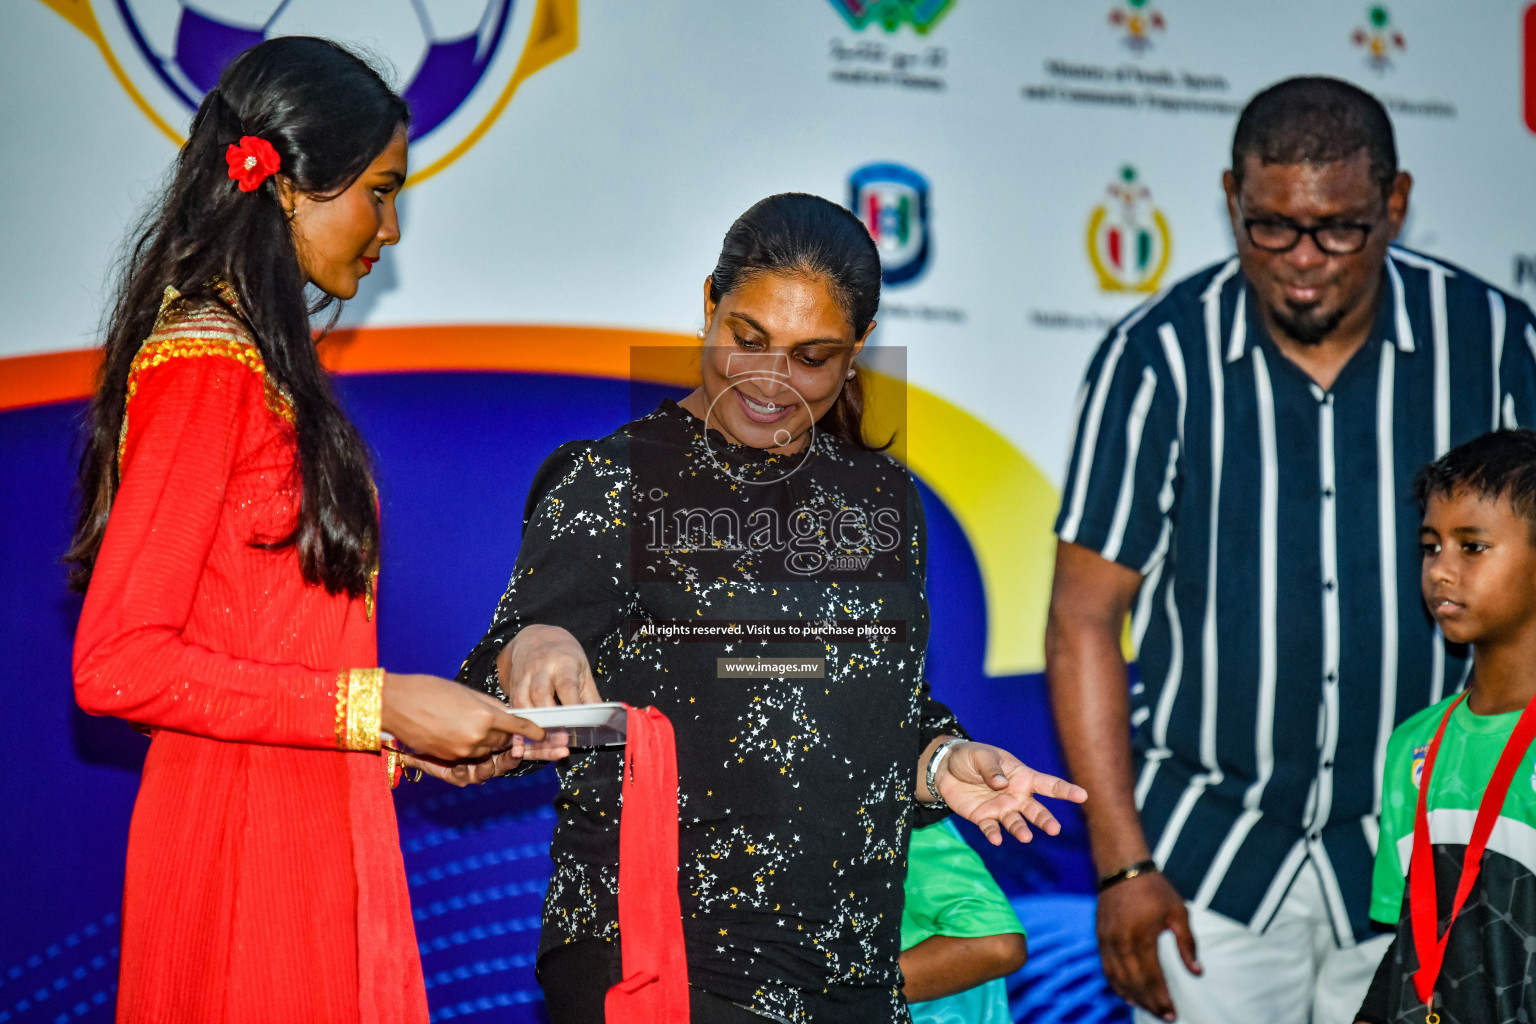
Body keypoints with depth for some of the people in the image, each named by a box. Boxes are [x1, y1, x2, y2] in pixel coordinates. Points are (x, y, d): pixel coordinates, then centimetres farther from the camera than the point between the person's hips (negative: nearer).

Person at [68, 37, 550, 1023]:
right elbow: (117, 663, -19)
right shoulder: (203, 364, -14)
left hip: (316, 828, 9)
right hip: (245, 839, -9)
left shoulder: (266, 362, 12)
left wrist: (407, 738, 9)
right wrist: (378, 707, -17)